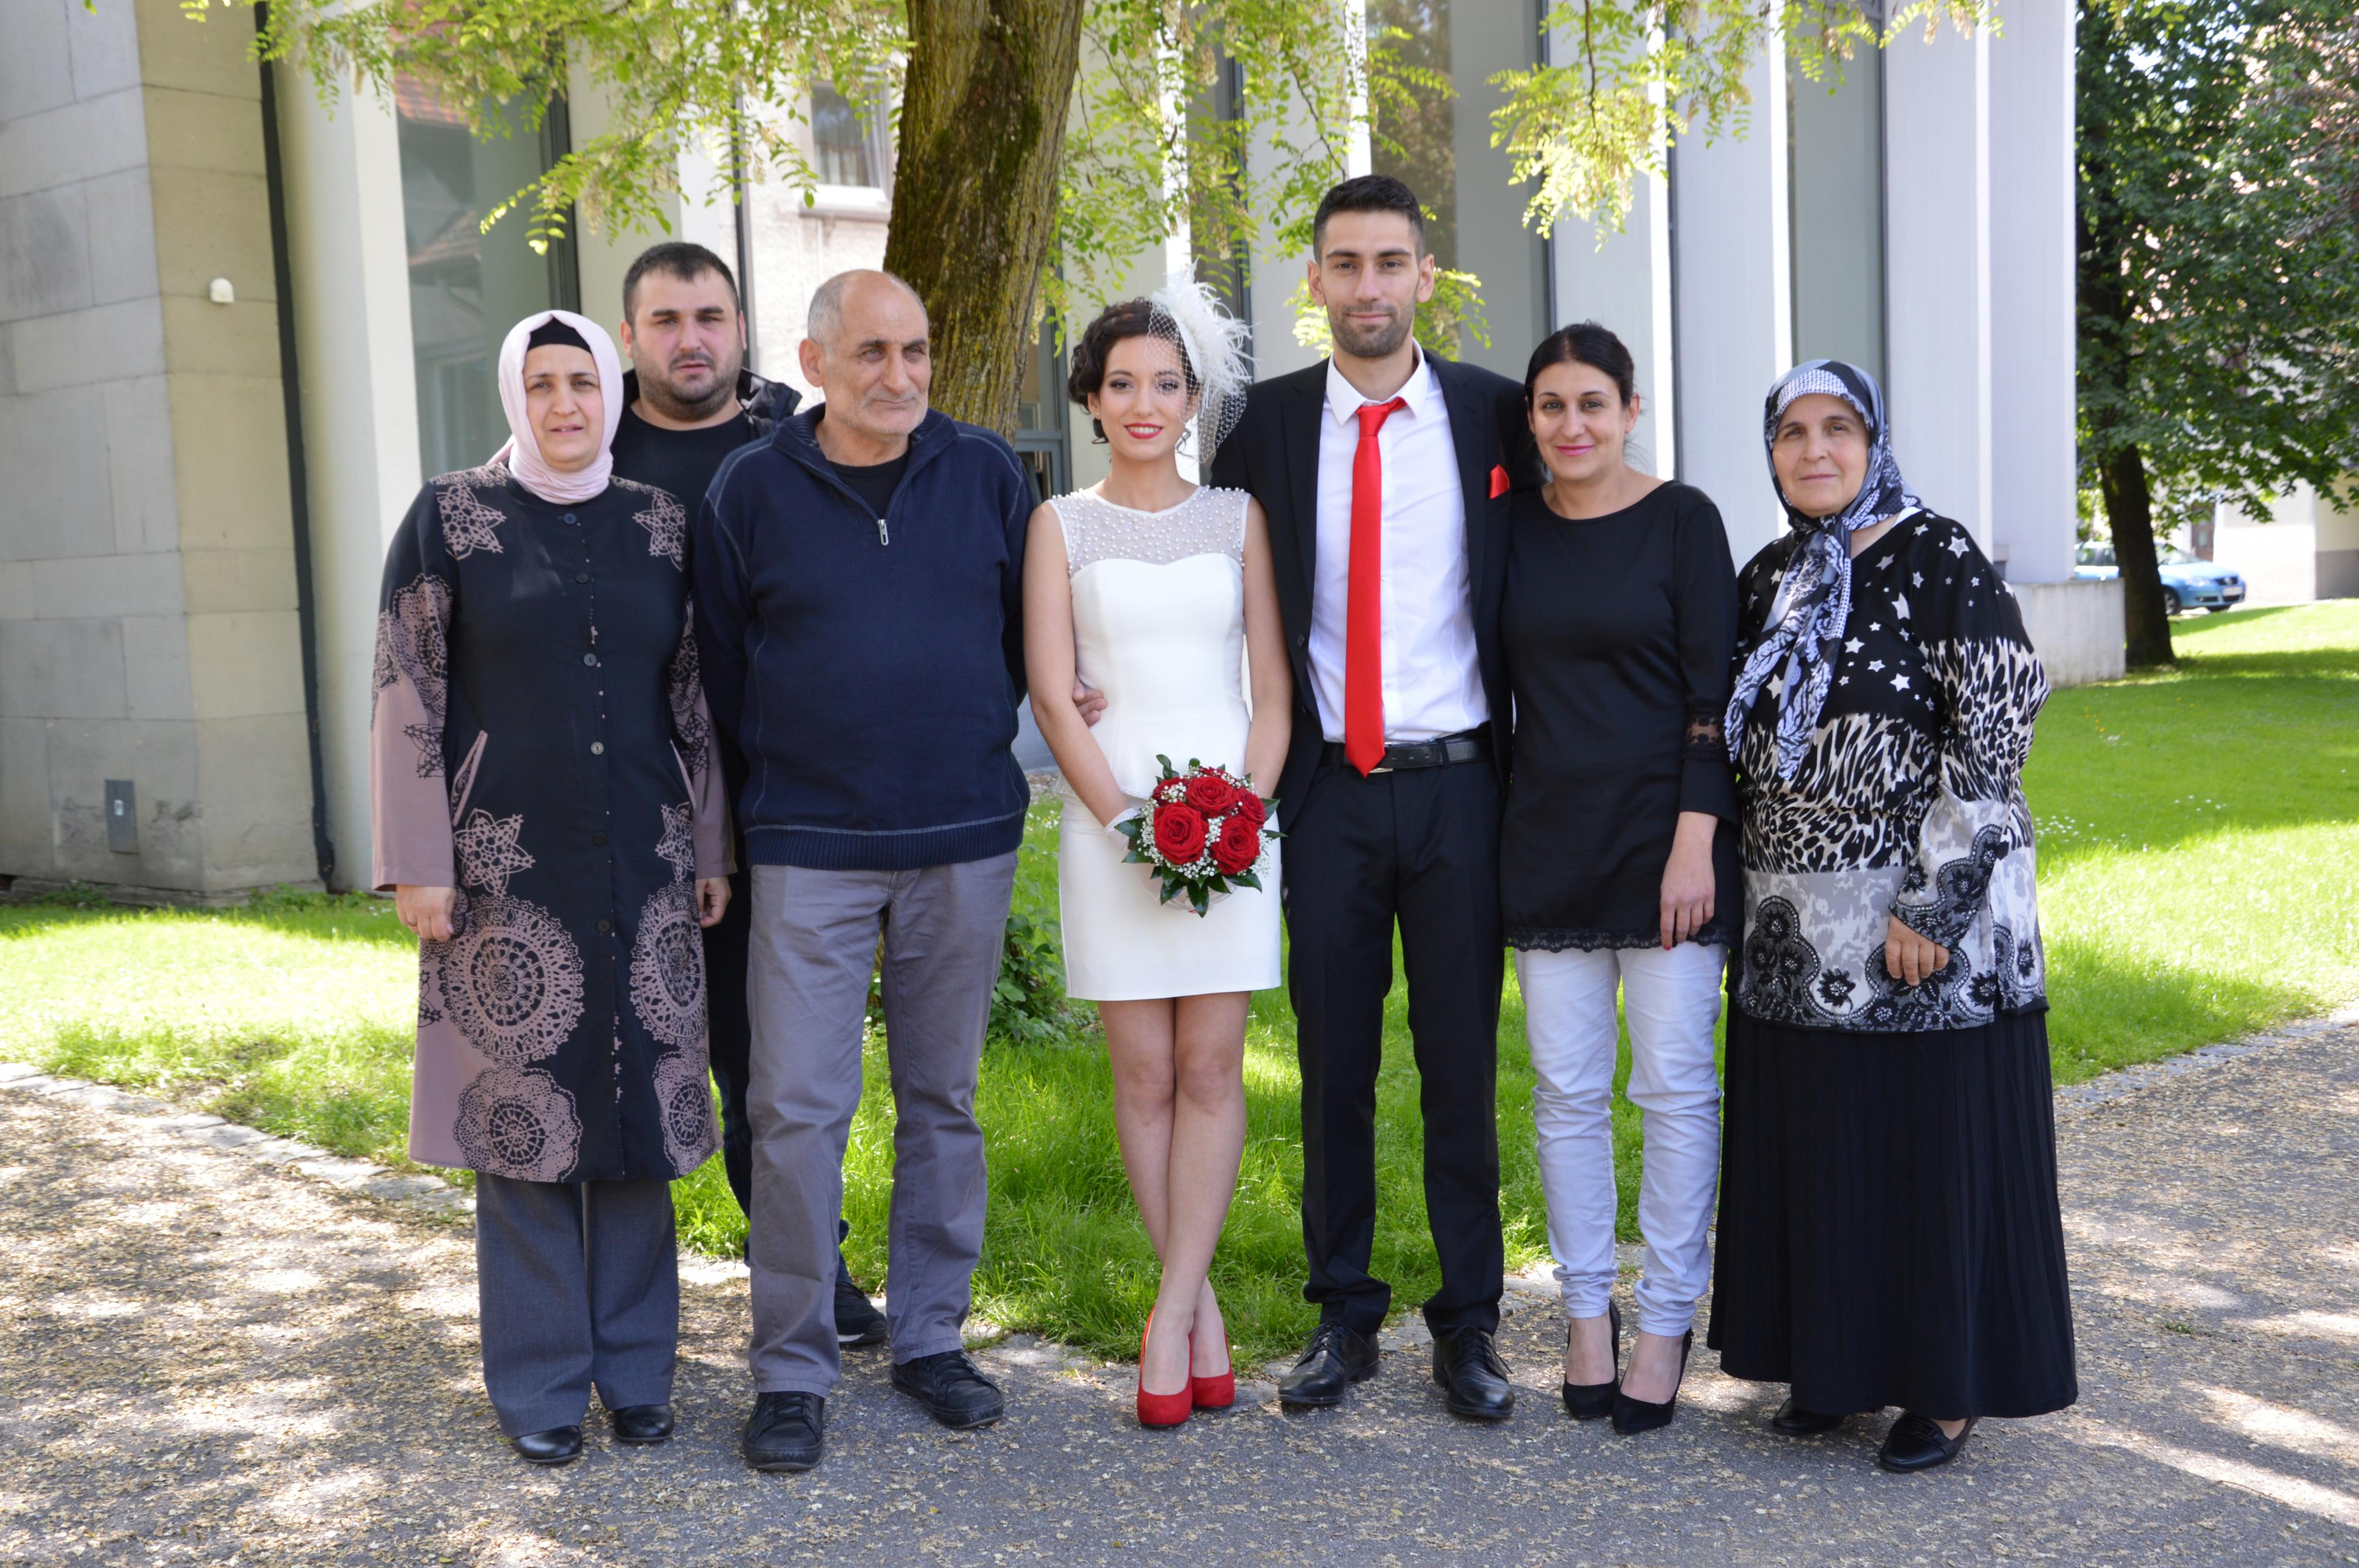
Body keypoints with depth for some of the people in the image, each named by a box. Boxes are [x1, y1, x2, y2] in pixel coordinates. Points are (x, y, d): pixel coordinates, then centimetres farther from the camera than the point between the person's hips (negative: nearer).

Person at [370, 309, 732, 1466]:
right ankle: (540, 1382, 17)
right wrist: (417, 864, -8)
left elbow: (694, 701, 11)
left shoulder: (659, 525, 7)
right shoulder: (450, 518, -1)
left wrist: (712, 847, 8)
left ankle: (636, 1367, 21)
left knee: (637, 1109, 7)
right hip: (506, 867, -2)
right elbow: (408, 697, -3)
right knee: (522, 1110, 3)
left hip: (642, 868, 3)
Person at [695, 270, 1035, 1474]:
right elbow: (722, 665, 8)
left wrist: (977, 740, 10)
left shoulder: (987, 474, 4)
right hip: (810, 848, -2)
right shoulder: (750, 491, 0)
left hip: (965, 842, 2)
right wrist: (785, 771, 9)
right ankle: (792, 1370, 9)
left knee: (944, 1101, 10)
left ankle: (929, 1337, 24)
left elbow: (1035, 629, 13)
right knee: (797, 1110, -4)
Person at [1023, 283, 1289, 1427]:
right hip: (1110, 813, 0)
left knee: (1210, 1069, -2)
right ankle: (1198, 1304, 13)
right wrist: (1127, 818, -11)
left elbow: (1273, 687, 5)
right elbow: (1051, 696, 0)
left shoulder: (1238, 517, 8)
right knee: (1143, 1074, 2)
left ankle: (1171, 1314, 5)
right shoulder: (1062, 524, 6)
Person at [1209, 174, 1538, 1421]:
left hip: (1458, 789, -1)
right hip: (1329, 792, 1)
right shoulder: (1271, 423, 4)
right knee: (1332, 1066, 8)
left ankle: (1469, 1326, 19)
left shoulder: (1493, 415, 2)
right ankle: (1344, 1316, 23)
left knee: (1464, 1068, 6)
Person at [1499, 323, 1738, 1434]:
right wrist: (1488, 832, 7)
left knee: (1675, 1084, 1)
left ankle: (1666, 1320, 13)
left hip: (1663, 831, -3)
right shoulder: (1512, 524, 7)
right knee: (1566, 1088, 7)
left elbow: (1714, 689, -6)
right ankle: (1586, 1310, 20)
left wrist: (1696, 841, -13)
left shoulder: (1681, 519, -3)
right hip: (1548, 837, 4)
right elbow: (1499, 675, 12)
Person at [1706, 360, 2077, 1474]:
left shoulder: (1939, 561, -9)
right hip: (1798, 927, 6)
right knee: (1813, 1149, 11)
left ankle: (1949, 1386, 16)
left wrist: (1932, 905, -17)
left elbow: (1992, 738, -13)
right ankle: (1835, 1363, 26)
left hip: (1927, 919, -6)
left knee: (1936, 1148, 2)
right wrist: (1748, 885, 9)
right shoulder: (1768, 578, 10)